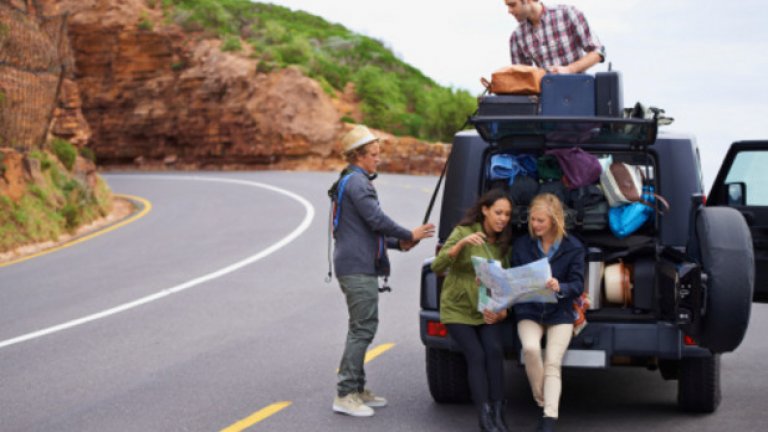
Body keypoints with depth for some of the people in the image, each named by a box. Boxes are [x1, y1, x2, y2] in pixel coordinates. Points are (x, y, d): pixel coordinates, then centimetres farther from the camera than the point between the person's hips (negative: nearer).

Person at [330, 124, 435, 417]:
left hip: (358, 265, 11)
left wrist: (398, 243, 14)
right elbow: (376, 219, -19)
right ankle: (345, 395, -9)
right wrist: (409, 236, -6)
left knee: (362, 327, 16)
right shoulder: (357, 182, -13)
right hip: (358, 268, -11)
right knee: (363, 328, -10)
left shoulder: (354, 181, 22)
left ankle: (357, 389, 22)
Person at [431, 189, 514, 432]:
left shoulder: (504, 242, 2)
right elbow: (437, 267, -20)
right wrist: (461, 244, -35)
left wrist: (502, 310, -11)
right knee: (476, 356, -20)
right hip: (457, 309, -3)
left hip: (487, 310, 3)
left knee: (494, 351, -21)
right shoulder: (463, 232, -11)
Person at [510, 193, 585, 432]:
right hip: (529, 312, 1)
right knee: (530, 348, -28)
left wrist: (559, 287, -28)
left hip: (559, 313, -1)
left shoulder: (573, 247, -1)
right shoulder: (521, 245, 6)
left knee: (552, 363, -17)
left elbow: (578, 285, -6)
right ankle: (542, 402, -11)